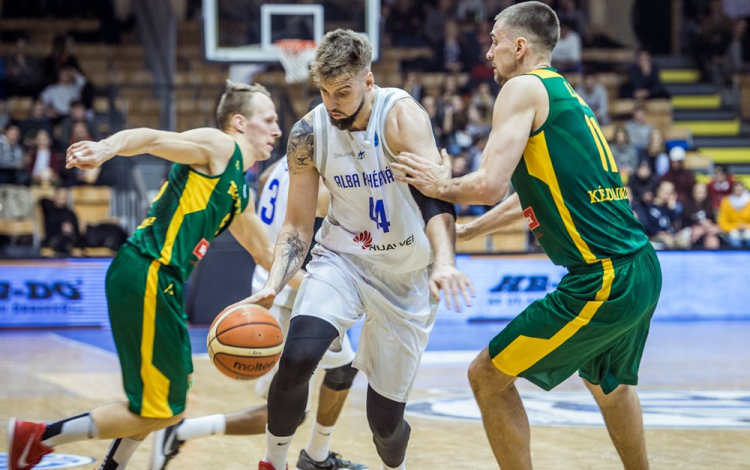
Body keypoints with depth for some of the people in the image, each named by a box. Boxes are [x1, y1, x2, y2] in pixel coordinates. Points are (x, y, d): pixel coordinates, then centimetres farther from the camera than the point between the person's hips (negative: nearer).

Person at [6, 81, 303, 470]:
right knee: (160, 412, -7)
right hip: (145, 275, -10)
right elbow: (152, 138, -20)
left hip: (162, 282, 10)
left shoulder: (241, 191, 23)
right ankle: (36, 438, -3)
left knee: (167, 402, 21)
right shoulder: (218, 146, -3)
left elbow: (263, 252, 36)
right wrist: (107, 147, -40)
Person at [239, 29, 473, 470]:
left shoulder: (402, 115, -23)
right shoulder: (309, 134, -11)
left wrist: (444, 263, -54)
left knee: (385, 417, 3)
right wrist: (272, 287, -21)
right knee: (297, 357, -28)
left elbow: (435, 194, -36)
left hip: (407, 275, -2)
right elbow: (298, 226, -4)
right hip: (343, 257, 2)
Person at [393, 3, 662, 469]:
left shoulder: (524, 87, -7)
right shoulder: (567, 96, 20)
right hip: (643, 271, 9)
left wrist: (442, 186, 2)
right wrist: (466, 231, 40)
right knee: (608, 382, 33)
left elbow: (489, 185, -18)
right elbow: (531, 194, 32)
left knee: (488, 376, 2)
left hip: (603, 281, -9)